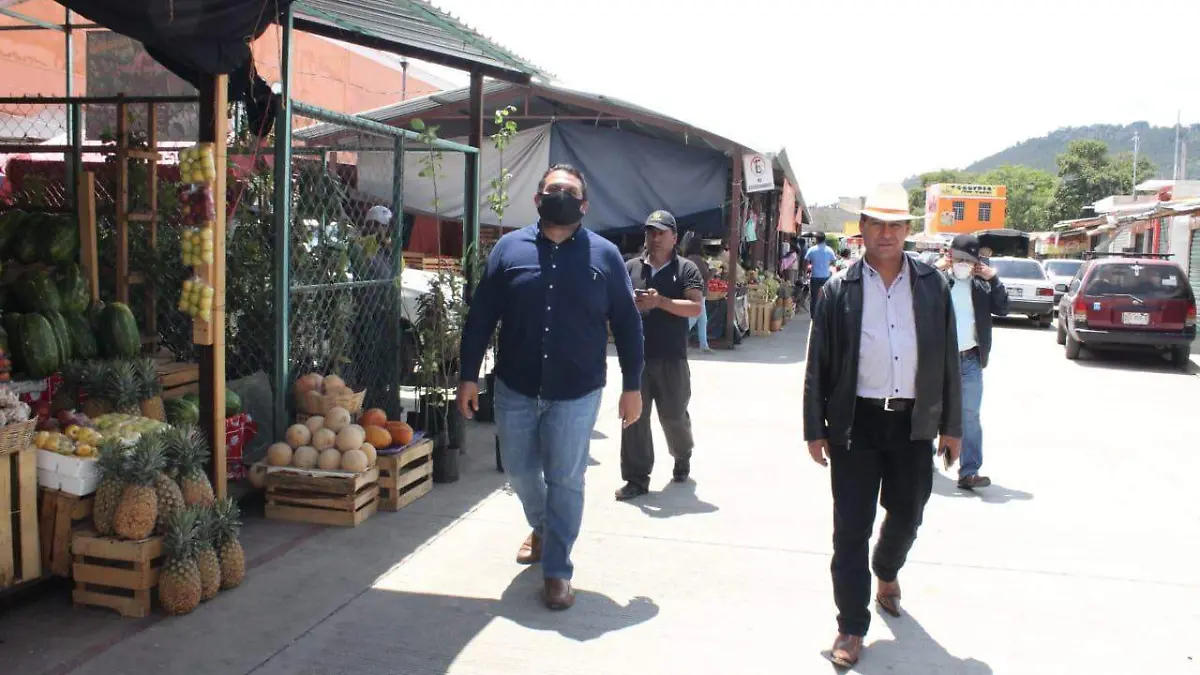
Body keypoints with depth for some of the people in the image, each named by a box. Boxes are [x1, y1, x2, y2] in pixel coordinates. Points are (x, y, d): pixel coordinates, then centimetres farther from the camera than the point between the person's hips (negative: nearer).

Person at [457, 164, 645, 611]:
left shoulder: (604, 254, 0)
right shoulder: (509, 248, 2)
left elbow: (627, 324, 3)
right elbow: (480, 317, 3)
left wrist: (632, 386, 2)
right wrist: (469, 376, 0)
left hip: (577, 393, -2)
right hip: (515, 389, 2)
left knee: (565, 480, 1)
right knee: (520, 471, 15)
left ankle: (557, 571, 14)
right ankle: (542, 528, 44)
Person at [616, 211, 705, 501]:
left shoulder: (686, 269, 0)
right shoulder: (631, 268, 10)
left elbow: (696, 307, -11)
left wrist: (660, 301, -20)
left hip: (671, 358, -2)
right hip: (636, 356, 2)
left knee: (673, 415, 8)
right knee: (635, 417, -1)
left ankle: (682, 457, 38)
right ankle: (637, 479, 5)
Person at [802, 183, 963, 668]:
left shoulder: (933, 285, 3)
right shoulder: (839, 291, -2)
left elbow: (948, 359, 6)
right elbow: (818, 365, 0)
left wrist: (951, 425, 6)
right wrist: (815, 430, -2)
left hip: (913, 421, 2)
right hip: (856, 421, -2)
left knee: (906, 515, 17)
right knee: (851, 528, 1)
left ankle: (887, 573, 49)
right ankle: (851, 628, 12)